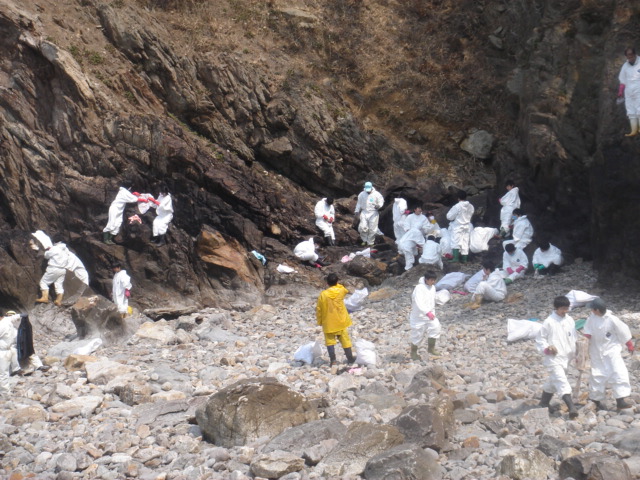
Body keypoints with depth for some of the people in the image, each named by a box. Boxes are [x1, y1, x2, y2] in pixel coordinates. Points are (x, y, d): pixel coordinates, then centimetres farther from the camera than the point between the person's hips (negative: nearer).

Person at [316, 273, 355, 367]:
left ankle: (332, 359, -3)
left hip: (328, 323, -2)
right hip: (341, 321, 2)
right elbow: (346, 290, 18)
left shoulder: (323, 294, -14)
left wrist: (319, 321, 6)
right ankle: (350, 358, 21)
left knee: (330, 341, 8)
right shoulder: (341, 290, -9)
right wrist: (336, 284, 21)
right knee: (345, 340, 14)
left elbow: (319, 309, -7)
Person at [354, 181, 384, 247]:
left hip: (373, 213, -2)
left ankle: (370, 242, 15)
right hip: (364, 212, 2)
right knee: (362, 227, -8)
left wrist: (378, 205, -17)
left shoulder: (376, 194, -3)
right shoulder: (362, 194, 6)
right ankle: (364, 240, 14)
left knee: (372, 229, 0)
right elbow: (359, 203, 16)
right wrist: (357, 210, 8)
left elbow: (381, 201, 3)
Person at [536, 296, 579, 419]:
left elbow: (574, 338, 14)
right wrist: (547, 348, -20)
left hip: (566, 357, 6)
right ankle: (571, 407, -23)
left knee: (553, 381, 19)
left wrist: (574, 353, 8)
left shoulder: (570, 320, 5)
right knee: (561, 381, -17)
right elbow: (540, 338, -6)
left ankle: (543, 403, 35)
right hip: (553, 357, -6)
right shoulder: (549, 322, -11)